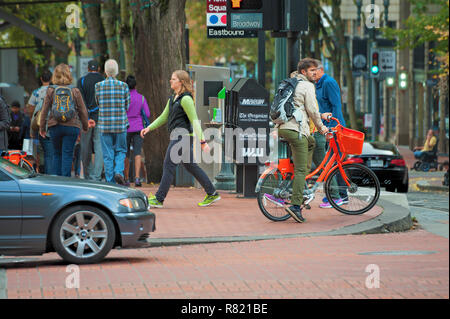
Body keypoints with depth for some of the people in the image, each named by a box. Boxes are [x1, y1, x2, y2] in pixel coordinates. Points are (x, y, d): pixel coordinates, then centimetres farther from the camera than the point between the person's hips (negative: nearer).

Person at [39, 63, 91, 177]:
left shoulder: (51, 91, -1)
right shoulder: (75, 91, -2)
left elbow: (44, 111, 0)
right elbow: (83, 111, 3)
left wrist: (42, 128, 8)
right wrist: (85, 126, 15)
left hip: (55, 126, 1)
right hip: (72, 126, -1)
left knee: (57, 154, 14)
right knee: (67, 154, 2)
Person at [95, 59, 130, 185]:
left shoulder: (99, 86, -3)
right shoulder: (123, 86, -3)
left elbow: (98, 104, 7)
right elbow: (127, 106, 4)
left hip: (104, 124, 0)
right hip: (121, 124, 0)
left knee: (108, 155, 5)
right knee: (120, 150, 14)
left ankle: (110, 182, 5)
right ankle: (118, 172, -10)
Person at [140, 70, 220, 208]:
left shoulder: (186, 99, -12)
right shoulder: (173, 98, 17)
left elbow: (195, 121, -15)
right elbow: (163, 117, 24)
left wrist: (202, 141, -18)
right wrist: (149, 128, 13)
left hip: (182, 134, -10)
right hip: (177, 135, 10)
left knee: (169, 165, -9)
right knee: (191, 166, 12)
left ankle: (159, 199, -7)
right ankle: (212, 194, 18)